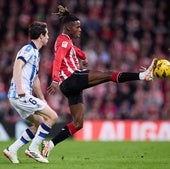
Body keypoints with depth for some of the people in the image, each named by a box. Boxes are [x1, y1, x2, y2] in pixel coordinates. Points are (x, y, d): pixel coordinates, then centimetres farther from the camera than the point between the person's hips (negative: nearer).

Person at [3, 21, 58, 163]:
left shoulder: (36, 53, 22)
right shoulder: (28, 49, -8)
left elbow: (35, 79, 31)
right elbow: (17, 66, -24)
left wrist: (42, 99, 32)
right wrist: (19, 88, -33)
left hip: (22, 97, 10)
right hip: (20, 95, -10)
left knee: (39, 123, 15)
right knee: (52, 116, -9)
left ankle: (12, 150, 10)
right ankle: (33, 149, -7)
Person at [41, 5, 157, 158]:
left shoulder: (66, 41, 23)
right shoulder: (64, 41, -7)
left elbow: (75, 50, 46)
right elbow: (57, 61, -23)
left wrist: (83, 58, 63)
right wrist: (56, 80, -37)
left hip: (71, 86, 10)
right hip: (71, 78, -10)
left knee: (78, 123, 7)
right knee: (108, 75, -17)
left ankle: (50, 144, 3)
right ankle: (143, 75, -27)